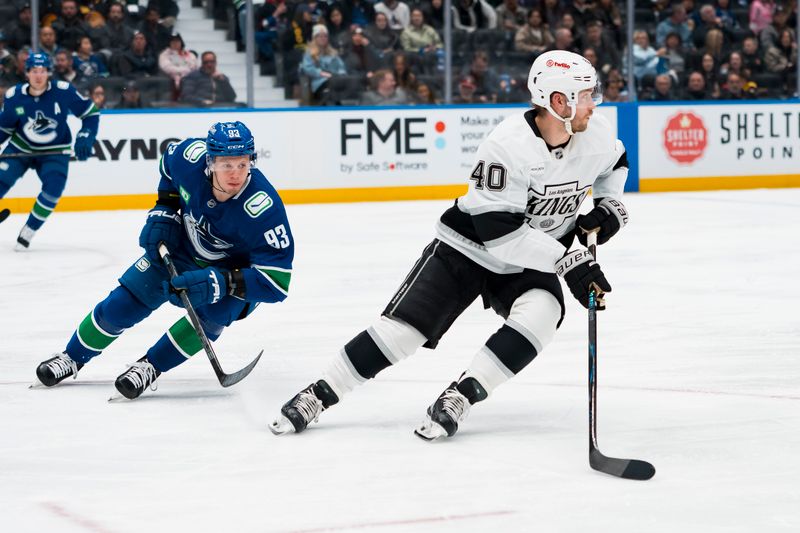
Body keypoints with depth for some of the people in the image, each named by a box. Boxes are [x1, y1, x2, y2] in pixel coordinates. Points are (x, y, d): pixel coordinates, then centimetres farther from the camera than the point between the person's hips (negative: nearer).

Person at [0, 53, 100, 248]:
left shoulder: (63, 91, -21)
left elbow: (91, 114, -9)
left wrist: (84, 138, -19)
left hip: (54, 151, -1)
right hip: (20, 148, 2)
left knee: (53, 189, -23)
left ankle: (27, 231, -5)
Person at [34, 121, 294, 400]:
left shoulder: (264, 208, -39)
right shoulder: (192, 155, -27)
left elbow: (275, 279, -37)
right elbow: (169, 161, 1)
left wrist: (220, 282, -45)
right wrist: (163, 212, -6)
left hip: (237, 268, -4)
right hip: (181, 246, 4)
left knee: (212, 314, -31)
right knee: (123, 303, 2)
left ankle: (151, 367, -9)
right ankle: (73, 357, 28)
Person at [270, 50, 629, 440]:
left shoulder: (596, 134, -12)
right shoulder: (508, 146, -31)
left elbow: (614, 163, 16)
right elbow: (500, 231, -33)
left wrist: (608, 206, -2)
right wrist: (567, 261, -33)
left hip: (533, 259, 5)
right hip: (470, 245, -4)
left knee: (542, 313, -27)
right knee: (404, 324, -11)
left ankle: (459, 397, -21)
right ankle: (318, 395, 4)